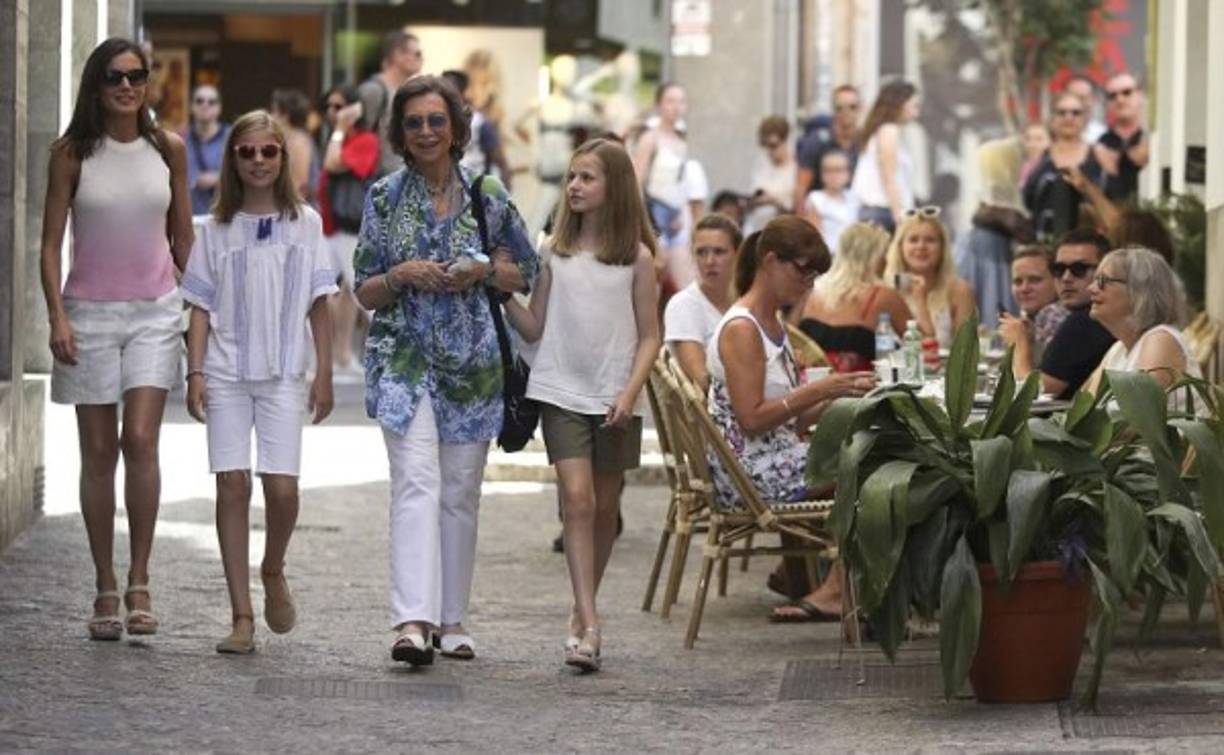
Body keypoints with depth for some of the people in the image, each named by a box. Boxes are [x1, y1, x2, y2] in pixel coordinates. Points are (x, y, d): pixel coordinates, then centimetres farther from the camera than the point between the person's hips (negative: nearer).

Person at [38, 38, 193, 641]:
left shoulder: (168, 149, 4)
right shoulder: (72, 154, -2)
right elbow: (51, 242, -1)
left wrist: (194, 304, 11)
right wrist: (57, 315, -10)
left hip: (156, 310, 0)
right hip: (90, 312, 0)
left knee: (140, 439, -13)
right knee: (99, 451, 3)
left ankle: (139, 583, -6)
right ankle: (105, 589, 9)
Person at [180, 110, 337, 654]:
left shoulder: (303, 223, 6)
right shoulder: (217, 228, 7)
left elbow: (319, 304, 7)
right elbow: (201, 306, 7)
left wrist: (324, 373, 3)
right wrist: (195, 372, -2)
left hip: (284, 373, -1)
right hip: (227, 372, 1)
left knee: (281, 486, -11)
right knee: (232, 485, -3)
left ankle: (273, 570, 22)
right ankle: (242, 617, 0)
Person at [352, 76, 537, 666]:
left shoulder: (488, 197, 4)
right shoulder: (385, 198, 3)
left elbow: (527, 273, 12)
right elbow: (364, 292, 6)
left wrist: (483, 270, -8)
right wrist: (401, 275, -14)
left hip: (471, 362, 2)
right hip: (404, 357, -2)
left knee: (460, 491, 7)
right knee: (416, 483, -16)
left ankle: (451, 620, 18)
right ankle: (413, 622, -26)